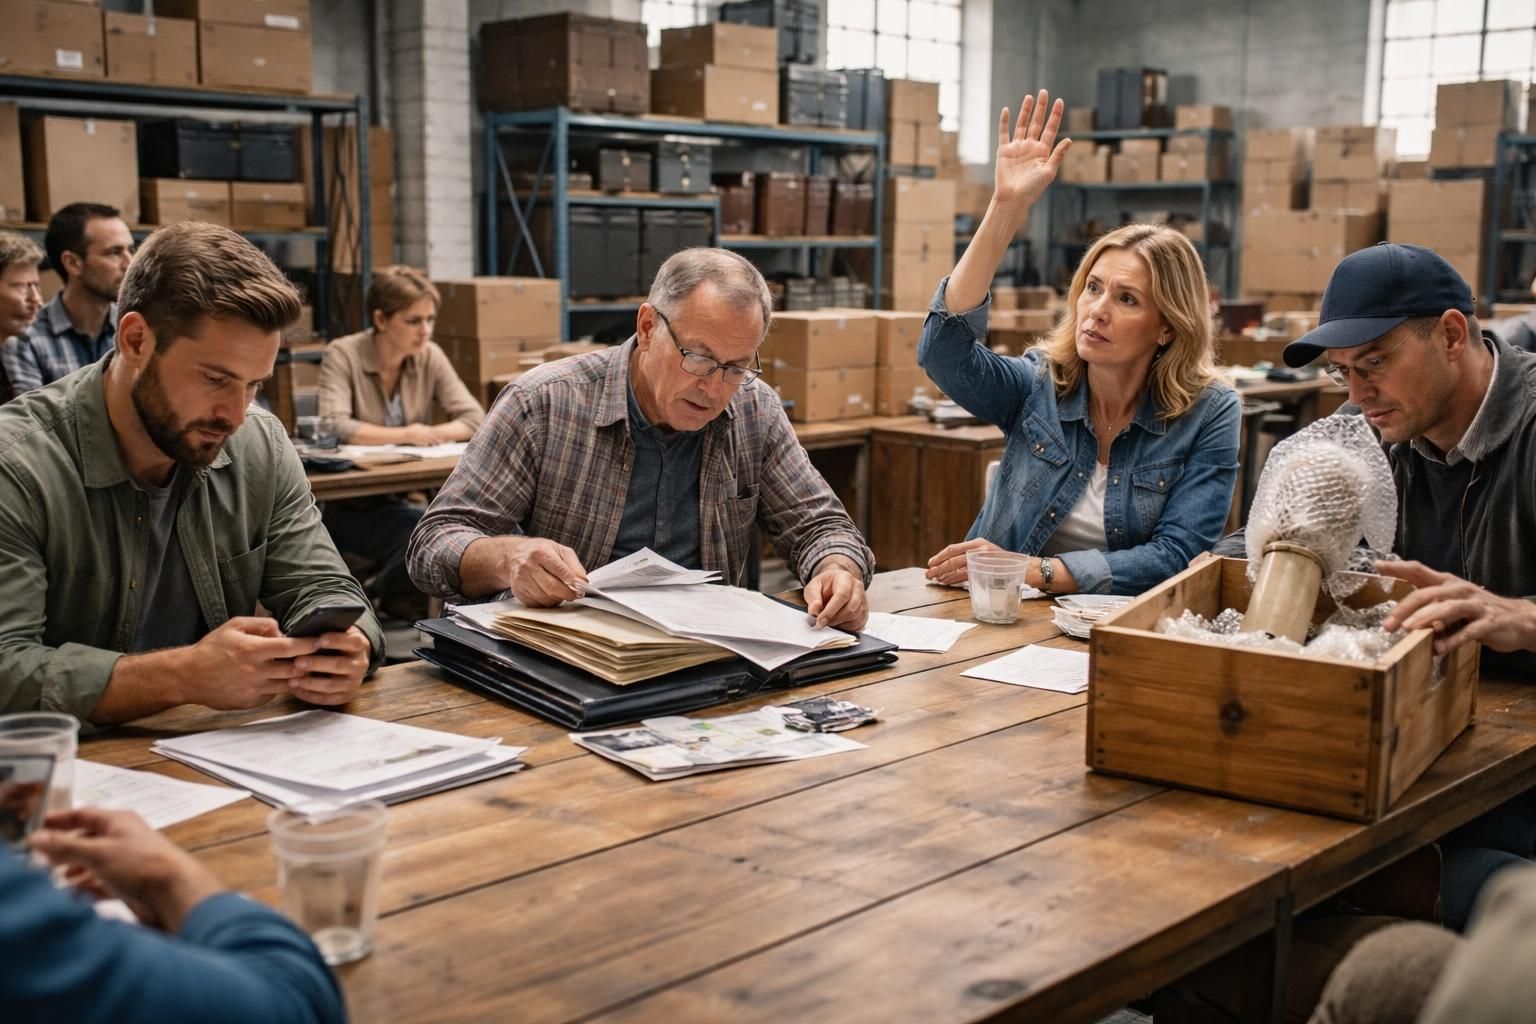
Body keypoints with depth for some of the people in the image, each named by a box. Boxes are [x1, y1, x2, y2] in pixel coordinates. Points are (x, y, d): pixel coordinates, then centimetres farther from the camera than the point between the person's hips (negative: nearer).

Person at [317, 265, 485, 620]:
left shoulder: (429, 356, 2)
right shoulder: (343, 355, -12)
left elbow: (474, 418, -2)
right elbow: (335, 427, -26)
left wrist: (430, 434, -19)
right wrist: (407, 435, -22)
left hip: (403, 497, 5)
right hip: (349, 506, -5)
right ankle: (393, 594, 0)